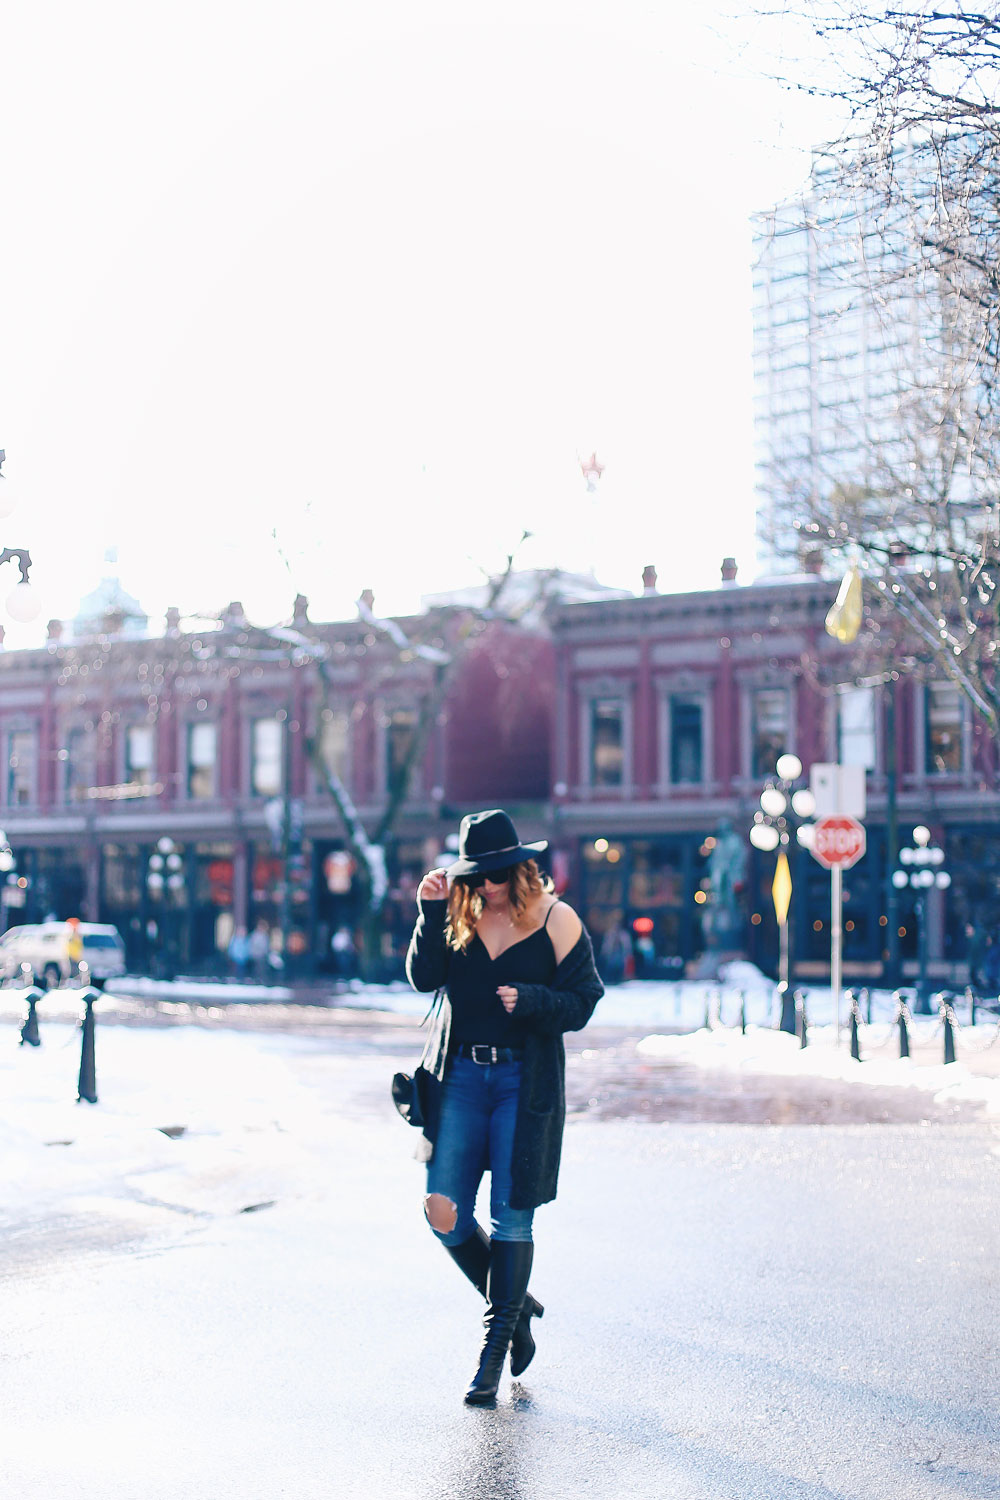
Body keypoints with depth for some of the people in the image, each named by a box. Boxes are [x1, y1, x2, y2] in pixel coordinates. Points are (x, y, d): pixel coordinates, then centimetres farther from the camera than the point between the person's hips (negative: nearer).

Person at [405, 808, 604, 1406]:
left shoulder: (556, 919, -2)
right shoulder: (459, 915, 6)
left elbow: (582, 1003, -2)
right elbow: (424, 978, -5)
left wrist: (529, 1002, -19)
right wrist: (431, 913, -14)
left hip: (525, 1081, -3)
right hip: (460, 1076, 3)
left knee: (510, 1218, 0)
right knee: (445, 1214, -1)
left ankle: (497, 1347, 13)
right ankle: (514, 1304, 25)